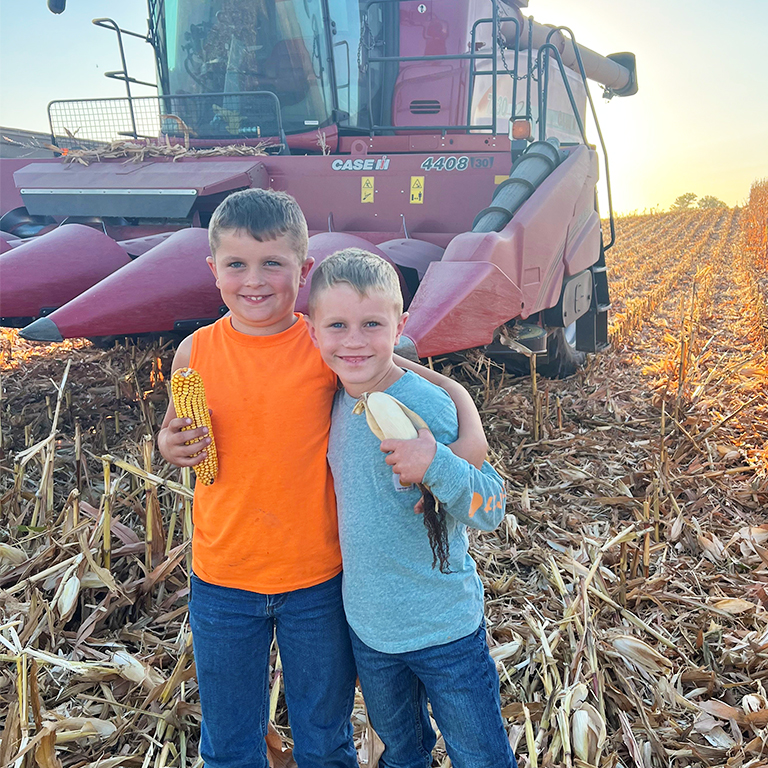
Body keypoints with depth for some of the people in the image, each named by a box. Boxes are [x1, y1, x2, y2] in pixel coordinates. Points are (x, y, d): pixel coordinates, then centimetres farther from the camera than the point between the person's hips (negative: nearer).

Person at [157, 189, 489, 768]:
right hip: (222, 584, 2)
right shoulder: (196, 352, -6)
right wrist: (171, 445, -14)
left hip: (319, 578, -1)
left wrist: (471, 439, -28)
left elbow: (438, 384, -10)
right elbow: (174, 434, 9)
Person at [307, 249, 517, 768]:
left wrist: (437, 466, -38)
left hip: (444, 628, -5)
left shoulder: (429, 409, -24)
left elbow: (492, 507, -22)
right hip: (367, 623, 5)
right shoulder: (333, 403, -6)